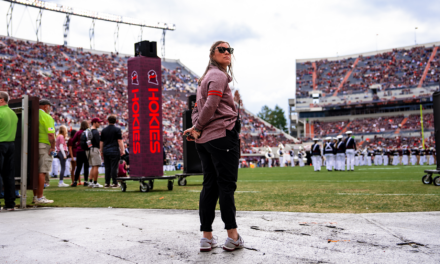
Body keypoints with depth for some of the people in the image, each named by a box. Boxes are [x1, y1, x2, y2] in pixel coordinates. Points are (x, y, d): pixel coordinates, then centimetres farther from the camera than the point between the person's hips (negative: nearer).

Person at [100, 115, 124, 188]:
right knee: (114, 167, -3)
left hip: (106, 151, 5)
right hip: (114, 151, -4)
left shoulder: (104, 130, 11)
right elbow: (120, 141, -8)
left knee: (107, 167, 8)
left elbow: (101, 142, 14)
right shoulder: (117, 129, -3)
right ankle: (114, 183, -1)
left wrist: (101, 152, 21)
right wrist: (122, 150, -5)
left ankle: (107, 183, 9)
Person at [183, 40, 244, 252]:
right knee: (227, 185, -5)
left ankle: (207, 237, 11)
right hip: (222, 135, -9)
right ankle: (232, 237, 1)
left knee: (210, 186, 8)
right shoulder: (219, 75, -6)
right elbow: (211, 105, -18)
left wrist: (196, 128, 6)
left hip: (205, 139, 9)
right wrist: (197, 128, -8)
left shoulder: (205, 77, 24)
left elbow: (197, 109, 20)